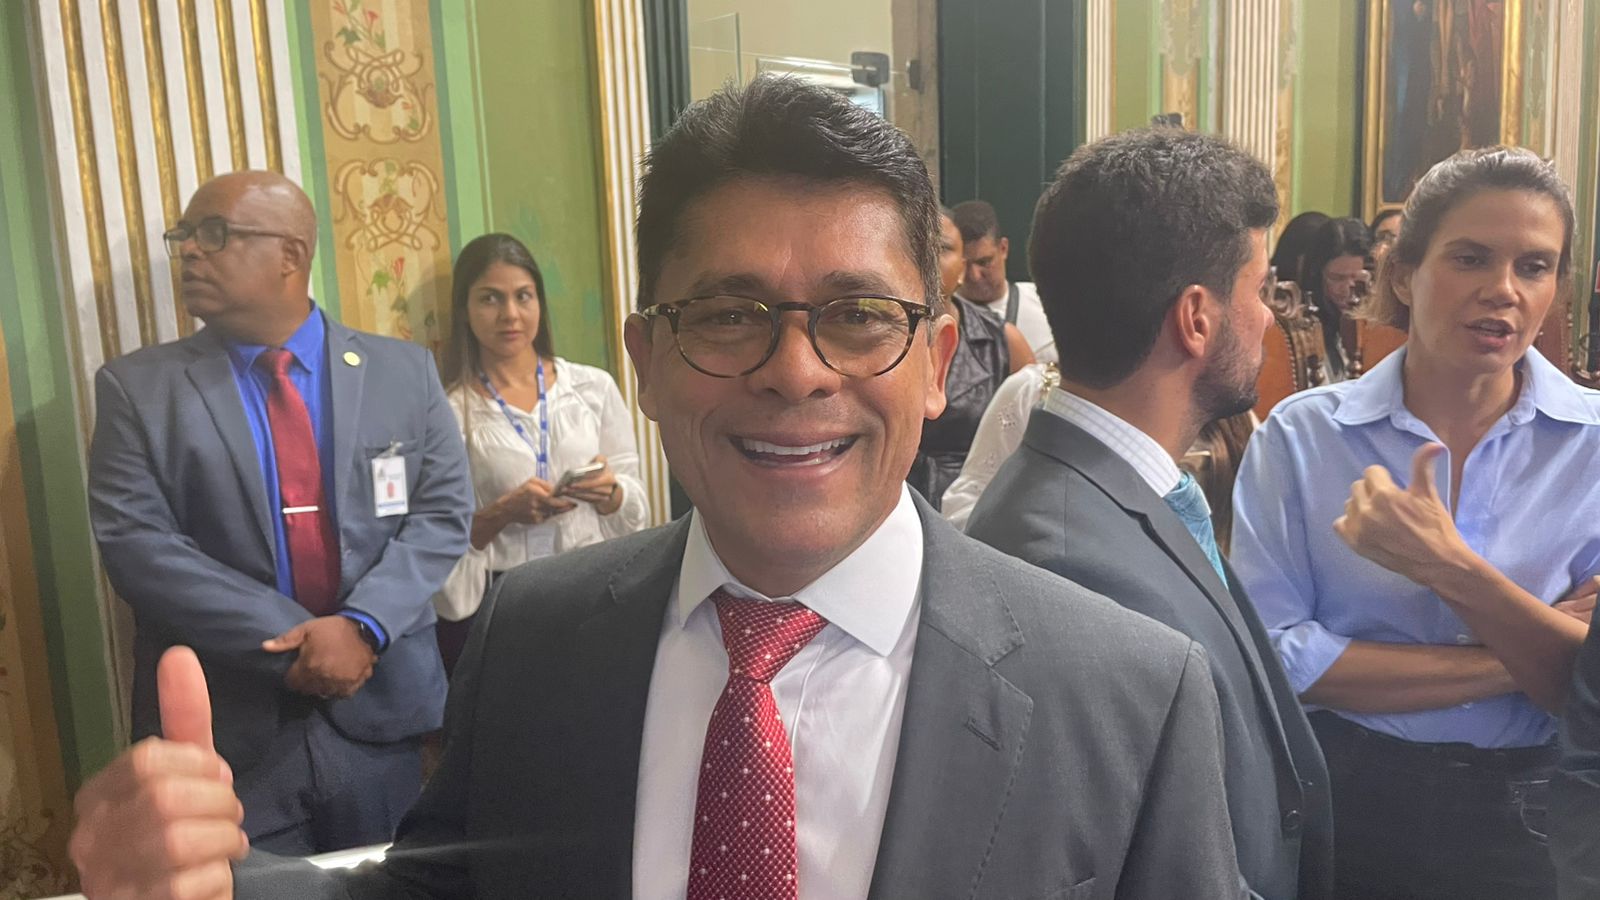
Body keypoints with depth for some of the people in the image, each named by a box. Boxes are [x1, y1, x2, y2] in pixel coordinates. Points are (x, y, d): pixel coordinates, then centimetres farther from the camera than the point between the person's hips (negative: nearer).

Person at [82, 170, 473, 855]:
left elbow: (442, 513, 0)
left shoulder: (404, 372, 3)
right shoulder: (135, 387, 0)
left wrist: (360, 626, -17)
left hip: (382, 713, 2)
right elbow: (135, 543, -8)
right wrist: (293, 644, -16)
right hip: (221, 733, -1)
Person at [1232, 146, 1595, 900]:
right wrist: (1510, 665, -17)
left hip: (1533, 818, 1)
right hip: (1343, 802, -1)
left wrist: (1449, 569, -26)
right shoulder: (1301, 434, -10)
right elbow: (1272, 653, -16)